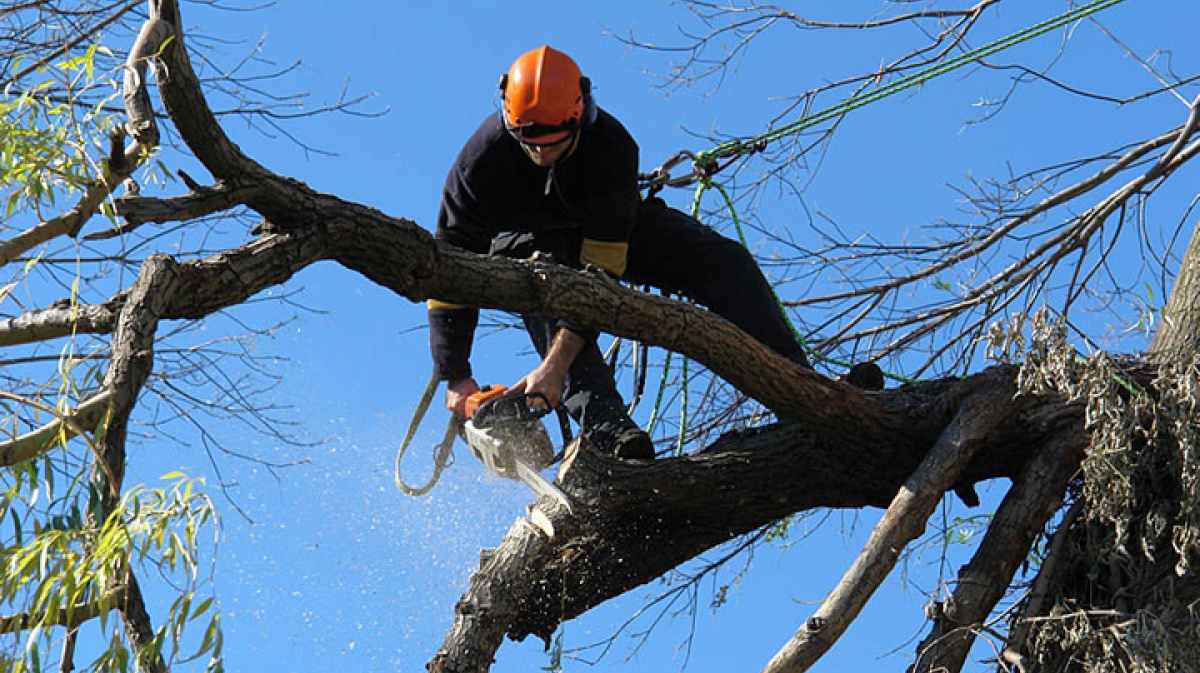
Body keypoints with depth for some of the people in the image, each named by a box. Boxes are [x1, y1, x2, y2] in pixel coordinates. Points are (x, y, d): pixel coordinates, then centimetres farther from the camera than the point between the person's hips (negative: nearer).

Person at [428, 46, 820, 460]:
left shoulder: (612, 146, -35)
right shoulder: (481, 160, -32)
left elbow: (599, 271, -38)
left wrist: (555, 368, -45)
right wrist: (455, 378, -31)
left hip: (610, 228, 1)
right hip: (524, 240, -1)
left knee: (724, 261, -19)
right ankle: (603, 423, -48)